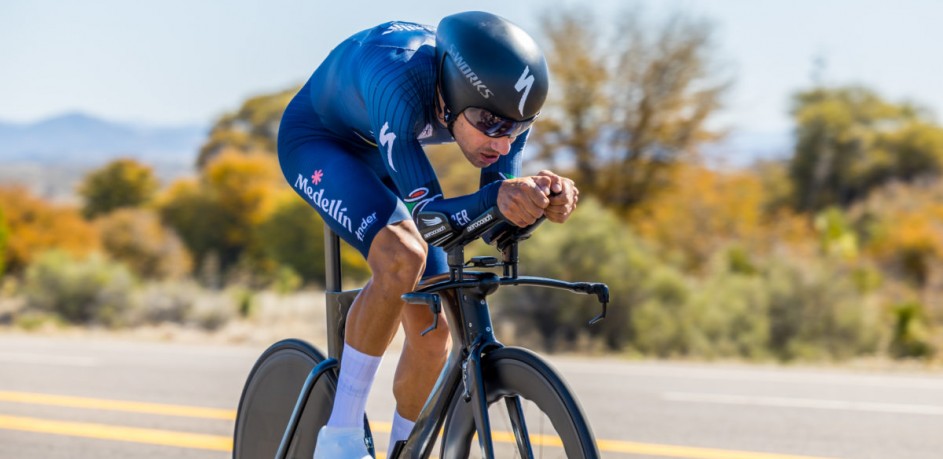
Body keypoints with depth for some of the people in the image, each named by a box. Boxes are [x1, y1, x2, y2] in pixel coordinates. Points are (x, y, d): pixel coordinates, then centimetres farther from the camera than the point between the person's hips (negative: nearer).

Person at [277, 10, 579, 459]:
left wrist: (545, 195, -43)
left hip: (381, 155, 6)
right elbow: (427, 213, -41)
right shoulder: (400, 83, -43)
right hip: (317, 139, -6)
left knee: (431, 334, -2)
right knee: (402, 256, -34)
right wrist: (498, 196, -59)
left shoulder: (502, 102, -26)